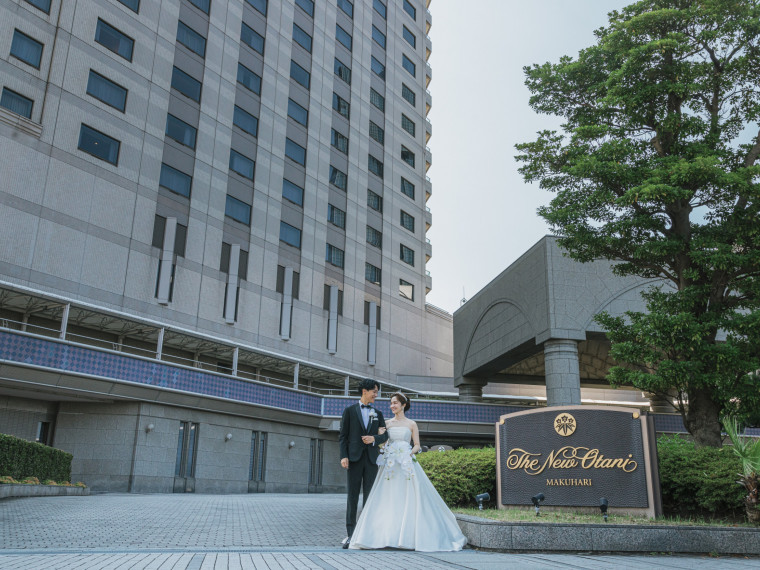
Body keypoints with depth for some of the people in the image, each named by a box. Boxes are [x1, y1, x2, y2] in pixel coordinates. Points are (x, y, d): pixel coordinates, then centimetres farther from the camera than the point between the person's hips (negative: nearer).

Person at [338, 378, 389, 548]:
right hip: (355, 457, -3)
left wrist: (374, 438, -7)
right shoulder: (349, 411, 5)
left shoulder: (377, 413, 15)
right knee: (352, 496, -1)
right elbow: (343, 436, 1)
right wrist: (343, 456, -10)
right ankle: (350, 534, 2)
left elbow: (385, 436, 14)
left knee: (369, 496, 3)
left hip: (371, 458, 3)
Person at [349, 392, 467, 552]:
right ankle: (386, 535, 3)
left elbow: (417, 445, 7)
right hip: (390, 465, 2)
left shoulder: (411, 424, 8)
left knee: (410, 499, -6)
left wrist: (410, 453, -12)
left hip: (407, 465, -2)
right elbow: (382, 442, 13)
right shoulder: (387, 423, 13)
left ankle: (411, 536, 2)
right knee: (388, 500, -2)